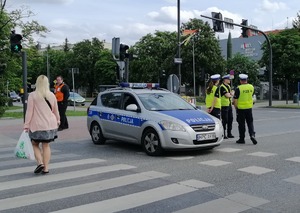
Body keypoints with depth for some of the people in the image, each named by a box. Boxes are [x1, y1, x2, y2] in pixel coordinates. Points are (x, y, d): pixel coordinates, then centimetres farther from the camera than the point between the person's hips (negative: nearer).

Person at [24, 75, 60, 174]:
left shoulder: (32, 95, -7)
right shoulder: (52, 95, 4)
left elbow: (29, 111, -9)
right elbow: (56, 110, 12)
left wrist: (26, 125, -4)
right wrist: (57, 120, 27)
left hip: (37, 125, -3)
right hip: (50, 124, 3)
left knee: (35, 144, 14)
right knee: (46, 145, 10)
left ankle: (40, 163, -3)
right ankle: (46, 168, 10)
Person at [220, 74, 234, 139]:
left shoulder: (228, 86, 16)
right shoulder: (222, 87, -13)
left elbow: (231, 94, 12)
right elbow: (227, 95, -19)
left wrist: (230, 94, -9)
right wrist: (231, 94, 1)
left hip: (229, 105, 9)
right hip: (224, 105, -9)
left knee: (230, 119, 11)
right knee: (224, 120, -5)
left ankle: (229, 133, 21)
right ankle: (223, 134, 2)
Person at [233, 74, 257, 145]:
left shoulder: (238, 88, -14)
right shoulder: (251, 87, 2)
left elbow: (235, 100, -13)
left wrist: (236, 107, 2)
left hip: (241, 108, -4)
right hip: (249, 107, 4)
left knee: (241, 124, 5)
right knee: (250, 122, 12)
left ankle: (242, 139, 12)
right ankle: (252, 135, -7)